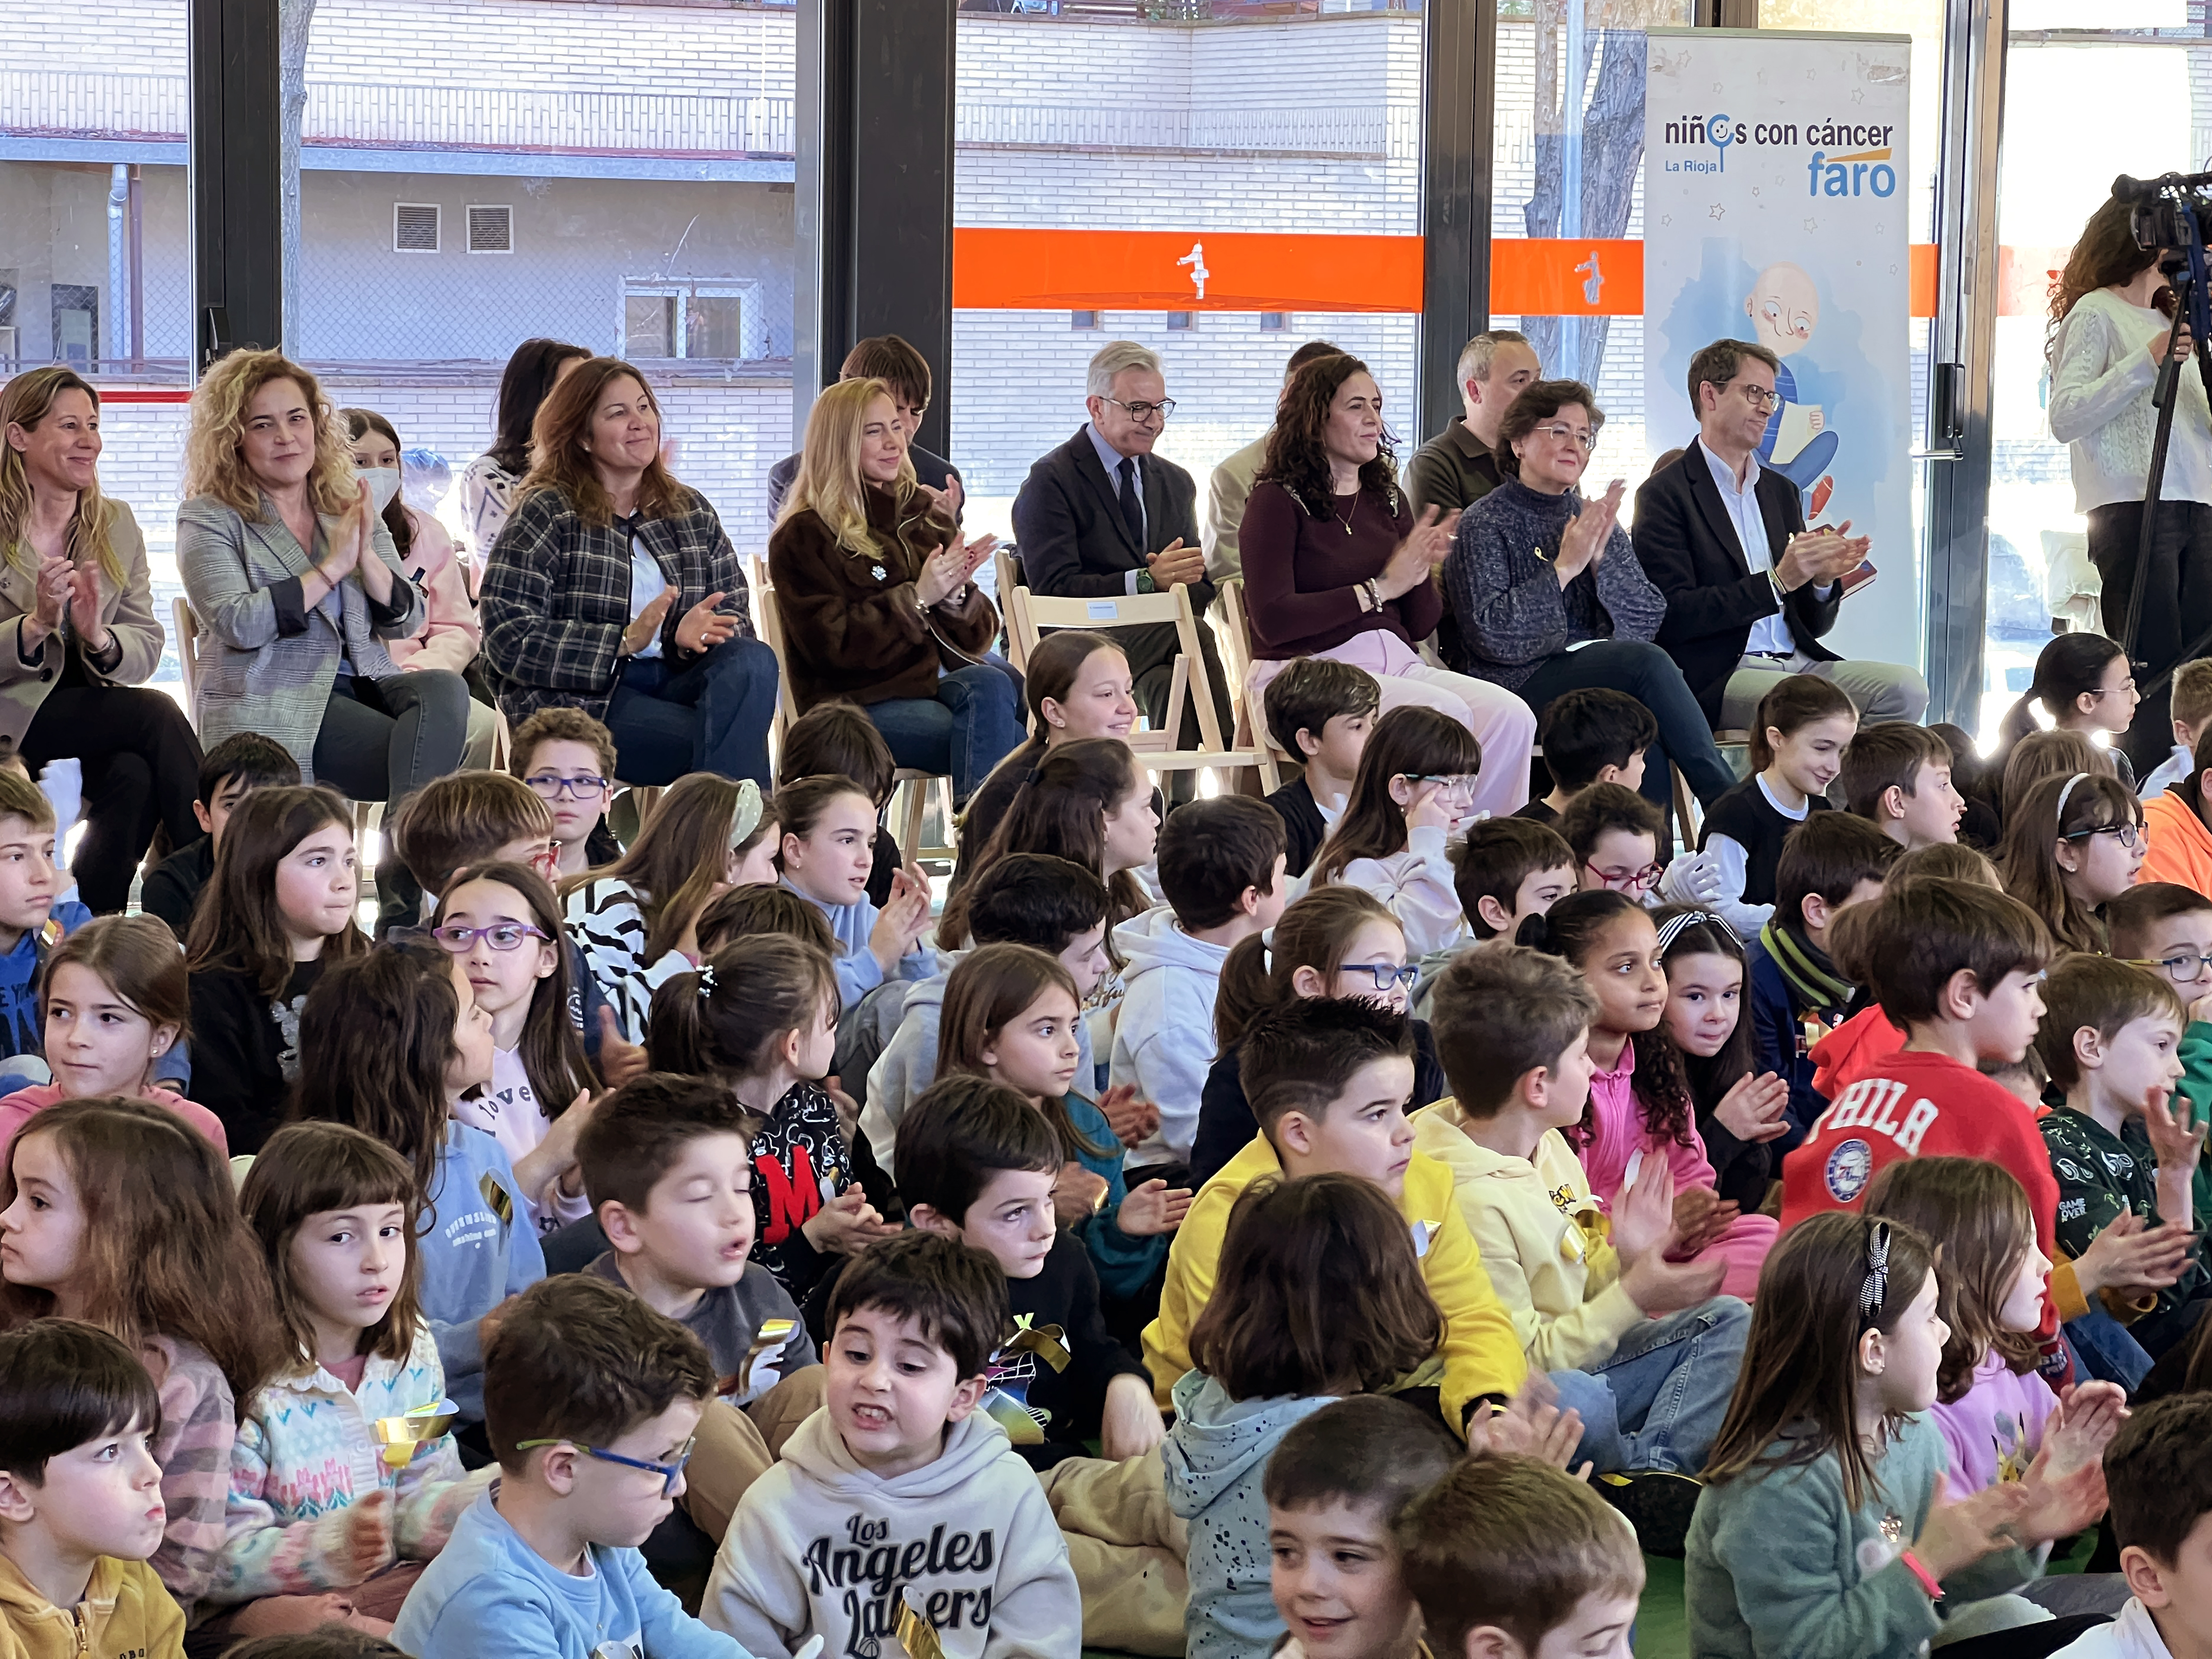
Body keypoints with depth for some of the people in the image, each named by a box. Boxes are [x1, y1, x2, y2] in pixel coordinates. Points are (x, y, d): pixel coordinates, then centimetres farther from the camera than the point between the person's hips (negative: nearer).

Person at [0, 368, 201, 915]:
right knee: (158, 715, -25)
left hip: (88, 716, 4)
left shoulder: (116, 526, 10)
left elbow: (148, 649, 3)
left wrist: (101, 639, -19)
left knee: (135, 775, -31)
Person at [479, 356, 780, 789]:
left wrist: (691, 637, -12)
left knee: (754, 661, -29)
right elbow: (508, 639, -7)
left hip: (675, 680, 6)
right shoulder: (546, 514, 2)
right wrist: (626, 642, -16)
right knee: (730, 737, -31)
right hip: (578, 699, -6)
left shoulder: (691, 511, 19)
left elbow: (735, 614, 14)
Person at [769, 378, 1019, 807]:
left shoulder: (922, 518, 16)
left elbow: (974, 642, 13)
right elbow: (834, 644, -10)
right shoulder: (804, 537, 0)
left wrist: (956, 596, -9)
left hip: (926, 688, 5)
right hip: (854, 707, -5)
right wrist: (917, 599, -15)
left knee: (989, 682, -30)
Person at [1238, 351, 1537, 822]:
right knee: (1446, 714, -31)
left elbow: (1422, 625, 18)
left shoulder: (1387, 497, 19)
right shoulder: (1279, 500, -1)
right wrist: (1380, 588, -11)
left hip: (1394, 661, 6)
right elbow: (1272, 620, -13)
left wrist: (1421, 573, -6)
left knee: (1509, 715, -21)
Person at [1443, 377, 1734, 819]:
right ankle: (1725, 797, -26)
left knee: (1648, 735, -32)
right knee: (1648, 663, -30)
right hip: (1519, 685, -5)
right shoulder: (1484, 524, 2)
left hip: (1599, 676, 5)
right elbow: (1491, 636, -12)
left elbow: (1647, 621, 8)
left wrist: (1602, 557, -7)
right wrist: (1563, 568, -12)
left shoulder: (1595, 518, 19)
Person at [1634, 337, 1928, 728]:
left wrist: (1822, 578, -1)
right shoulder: (1665, 494, -1)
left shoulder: (1782, 491, 22)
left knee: (1906, 690, -19)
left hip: (1798, 663, 7)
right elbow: (1675, 617, -13)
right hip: (1717, 678, -7)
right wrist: (1778, 581, -17)